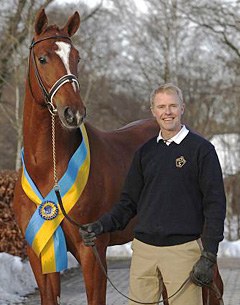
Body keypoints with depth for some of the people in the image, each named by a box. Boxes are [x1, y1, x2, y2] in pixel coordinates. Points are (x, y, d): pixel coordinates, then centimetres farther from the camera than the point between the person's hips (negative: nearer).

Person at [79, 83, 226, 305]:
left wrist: (208, 257, -12)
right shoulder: (145, 152, 12)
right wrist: (102, 225, -2)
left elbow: (215, 205, -6)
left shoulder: (201, 149, -2)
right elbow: (129, 202, 15)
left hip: (183, 250, -4)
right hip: (143, 249, 4)